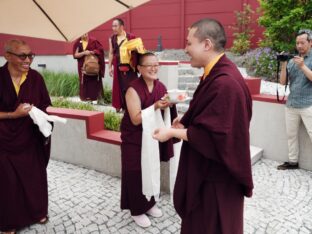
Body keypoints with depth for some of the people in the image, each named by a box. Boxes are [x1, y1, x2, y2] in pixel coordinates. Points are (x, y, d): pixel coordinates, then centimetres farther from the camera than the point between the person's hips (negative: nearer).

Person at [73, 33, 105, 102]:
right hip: (83, 66, 1)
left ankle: (96, 97, 5)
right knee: (85, 83, 1)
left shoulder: (93, 40, 0)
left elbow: (100, 49, -2)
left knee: (94, 82, -2)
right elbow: (75, 55, -2)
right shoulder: (77, 43, 2)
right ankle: (85, 98, 7)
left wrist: (92, 52, -16)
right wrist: (84, 53, -16)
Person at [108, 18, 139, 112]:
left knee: (130, 85, -2)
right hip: (118, 65, 3)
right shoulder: (112, 39, 7)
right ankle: (120, 105, 16)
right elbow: (111, 53, 11)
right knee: (119, 86, 7)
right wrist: (110, 67, 9)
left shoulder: (130, 37, -4)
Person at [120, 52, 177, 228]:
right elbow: (136, 119, -23)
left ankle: (150, 203, 37)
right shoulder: (133, 90, -19)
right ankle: (137, 210, 24)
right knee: (136, 173, 4)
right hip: (134, 140, -5)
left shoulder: (161, 87, 0)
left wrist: (169, 103, -14)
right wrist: (155, 107, -32)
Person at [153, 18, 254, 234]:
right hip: (209, 168, 10)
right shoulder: (217, 74, 5)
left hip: (217, 175, -10)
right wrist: (186, 120, 1)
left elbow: (210, 135, -27)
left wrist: (172, 132, -15)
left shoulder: (225, 83, -29)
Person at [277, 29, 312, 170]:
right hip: (291, 105, 5)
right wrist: (283, 65, -6)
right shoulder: (292, 61, 11)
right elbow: (282, 82, 6)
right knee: (291, 134, 11)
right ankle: (293, 161, 24)